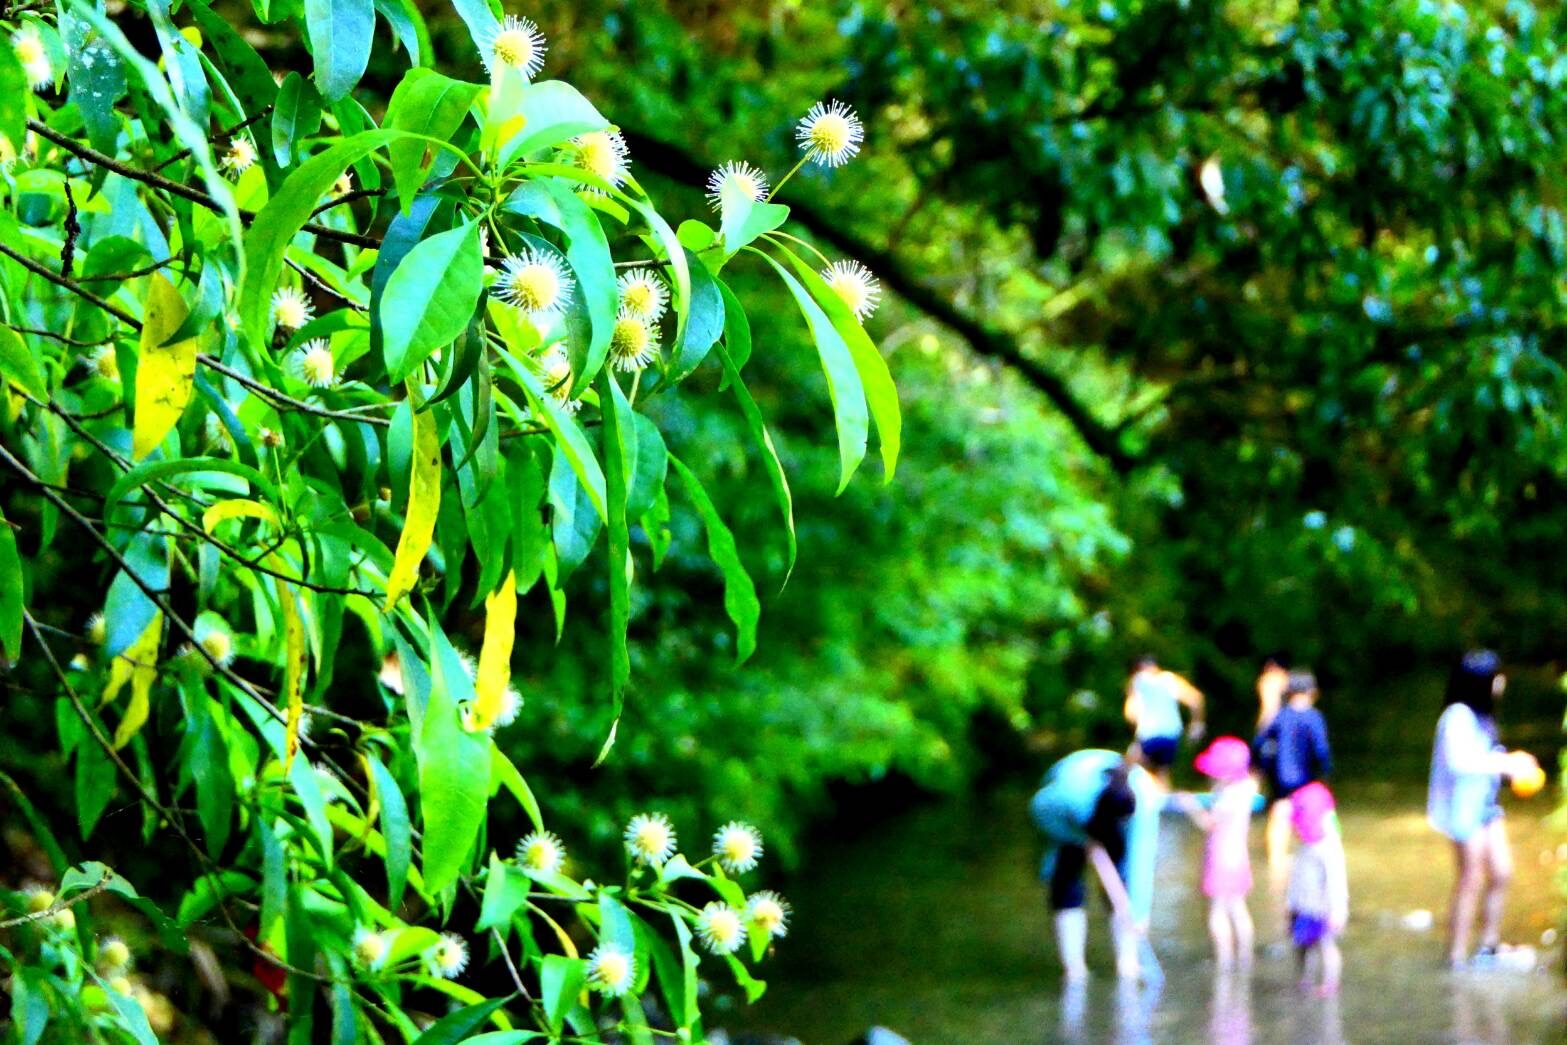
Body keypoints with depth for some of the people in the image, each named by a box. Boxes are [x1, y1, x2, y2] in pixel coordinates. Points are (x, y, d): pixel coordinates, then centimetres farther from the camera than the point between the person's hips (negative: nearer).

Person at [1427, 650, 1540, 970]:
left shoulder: (1480, 715, 10)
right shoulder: (1458, 716, -19)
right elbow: (1460, 761, -29)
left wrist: (1511, 762, 2)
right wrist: (1505, 765, -23)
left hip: (1485, 805, 9)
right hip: (1464, 808, -9)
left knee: (1501, 874, 13)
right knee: (1471, 881, -3)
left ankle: (1489, 947, 24)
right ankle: (1457, 957, 6)